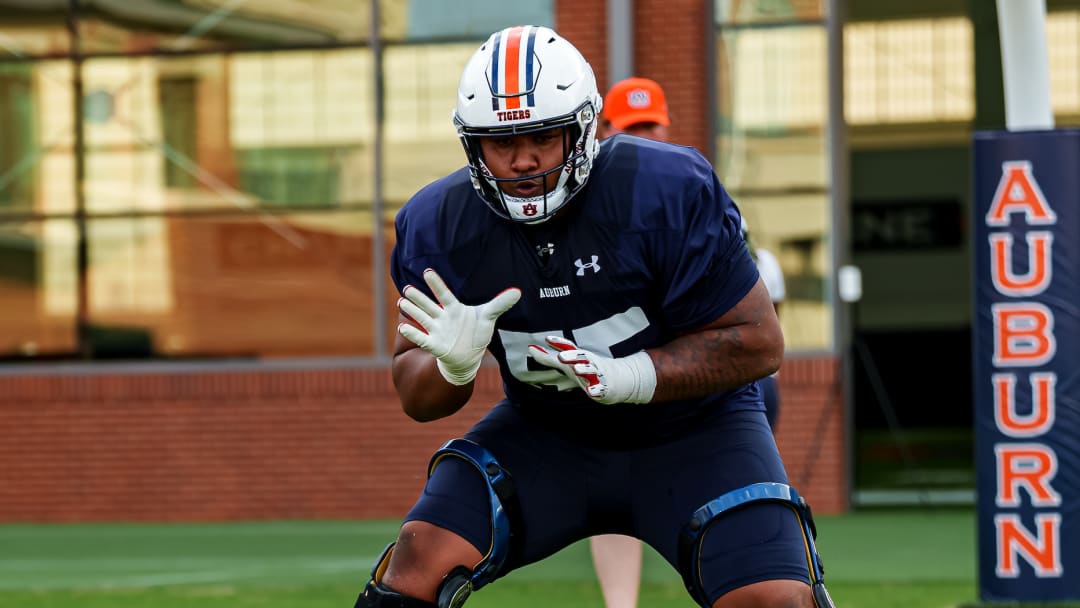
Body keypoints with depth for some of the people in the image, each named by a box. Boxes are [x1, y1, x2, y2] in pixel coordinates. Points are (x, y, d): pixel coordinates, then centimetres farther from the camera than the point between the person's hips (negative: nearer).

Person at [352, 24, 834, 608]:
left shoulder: (667, 193, -23)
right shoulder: (439, 225, -12)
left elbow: (758, 341, -18)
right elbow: (416, 399, -3)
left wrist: (629, 376, -31)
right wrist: (453, 364, -27)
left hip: (693, 429, -2)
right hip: (544, 433, 3)